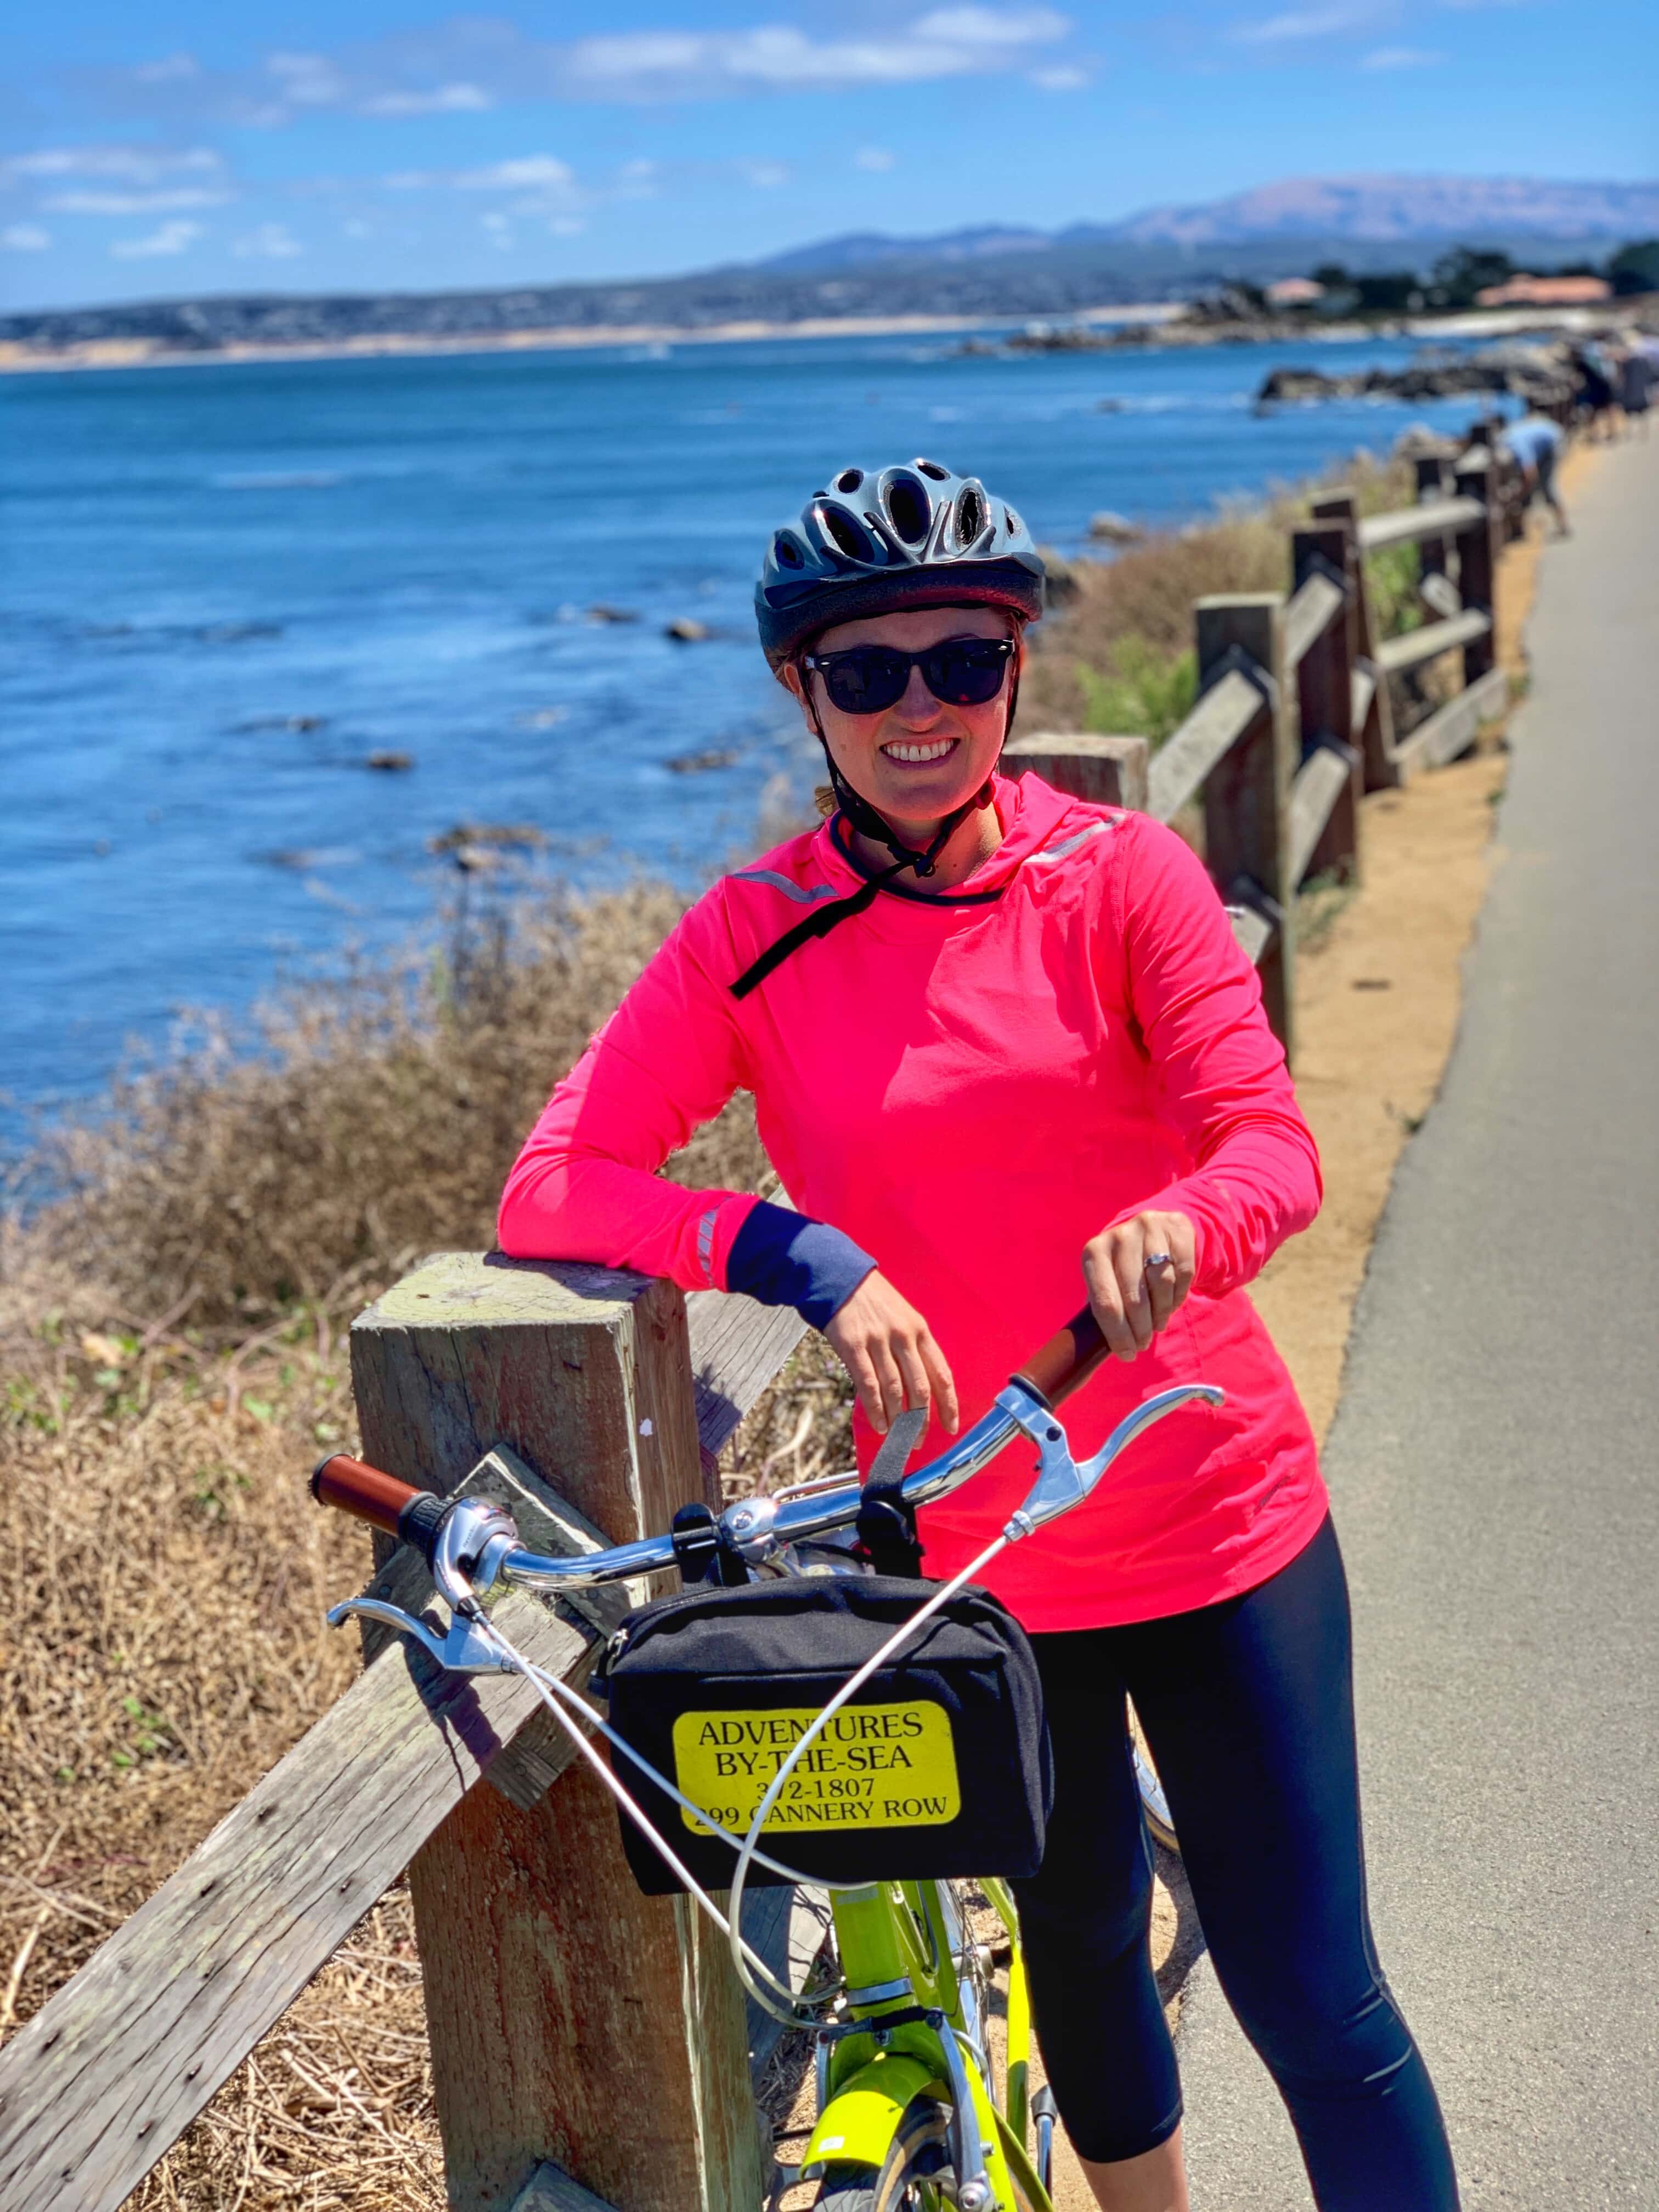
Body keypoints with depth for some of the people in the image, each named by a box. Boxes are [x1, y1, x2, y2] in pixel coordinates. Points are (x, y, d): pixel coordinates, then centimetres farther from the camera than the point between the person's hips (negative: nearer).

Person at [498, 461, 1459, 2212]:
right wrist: (806, 1257, -30)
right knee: (1079, 1949, 22)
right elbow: (546, 1194, -14)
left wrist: (1183, 1225, -42)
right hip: (973, 1554, 2)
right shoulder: (756, 938, -7)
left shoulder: (1120, 875, -8)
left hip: (1216, 1522, -1)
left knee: (1313, 2005, 2)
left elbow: (1271, 1143, -18)